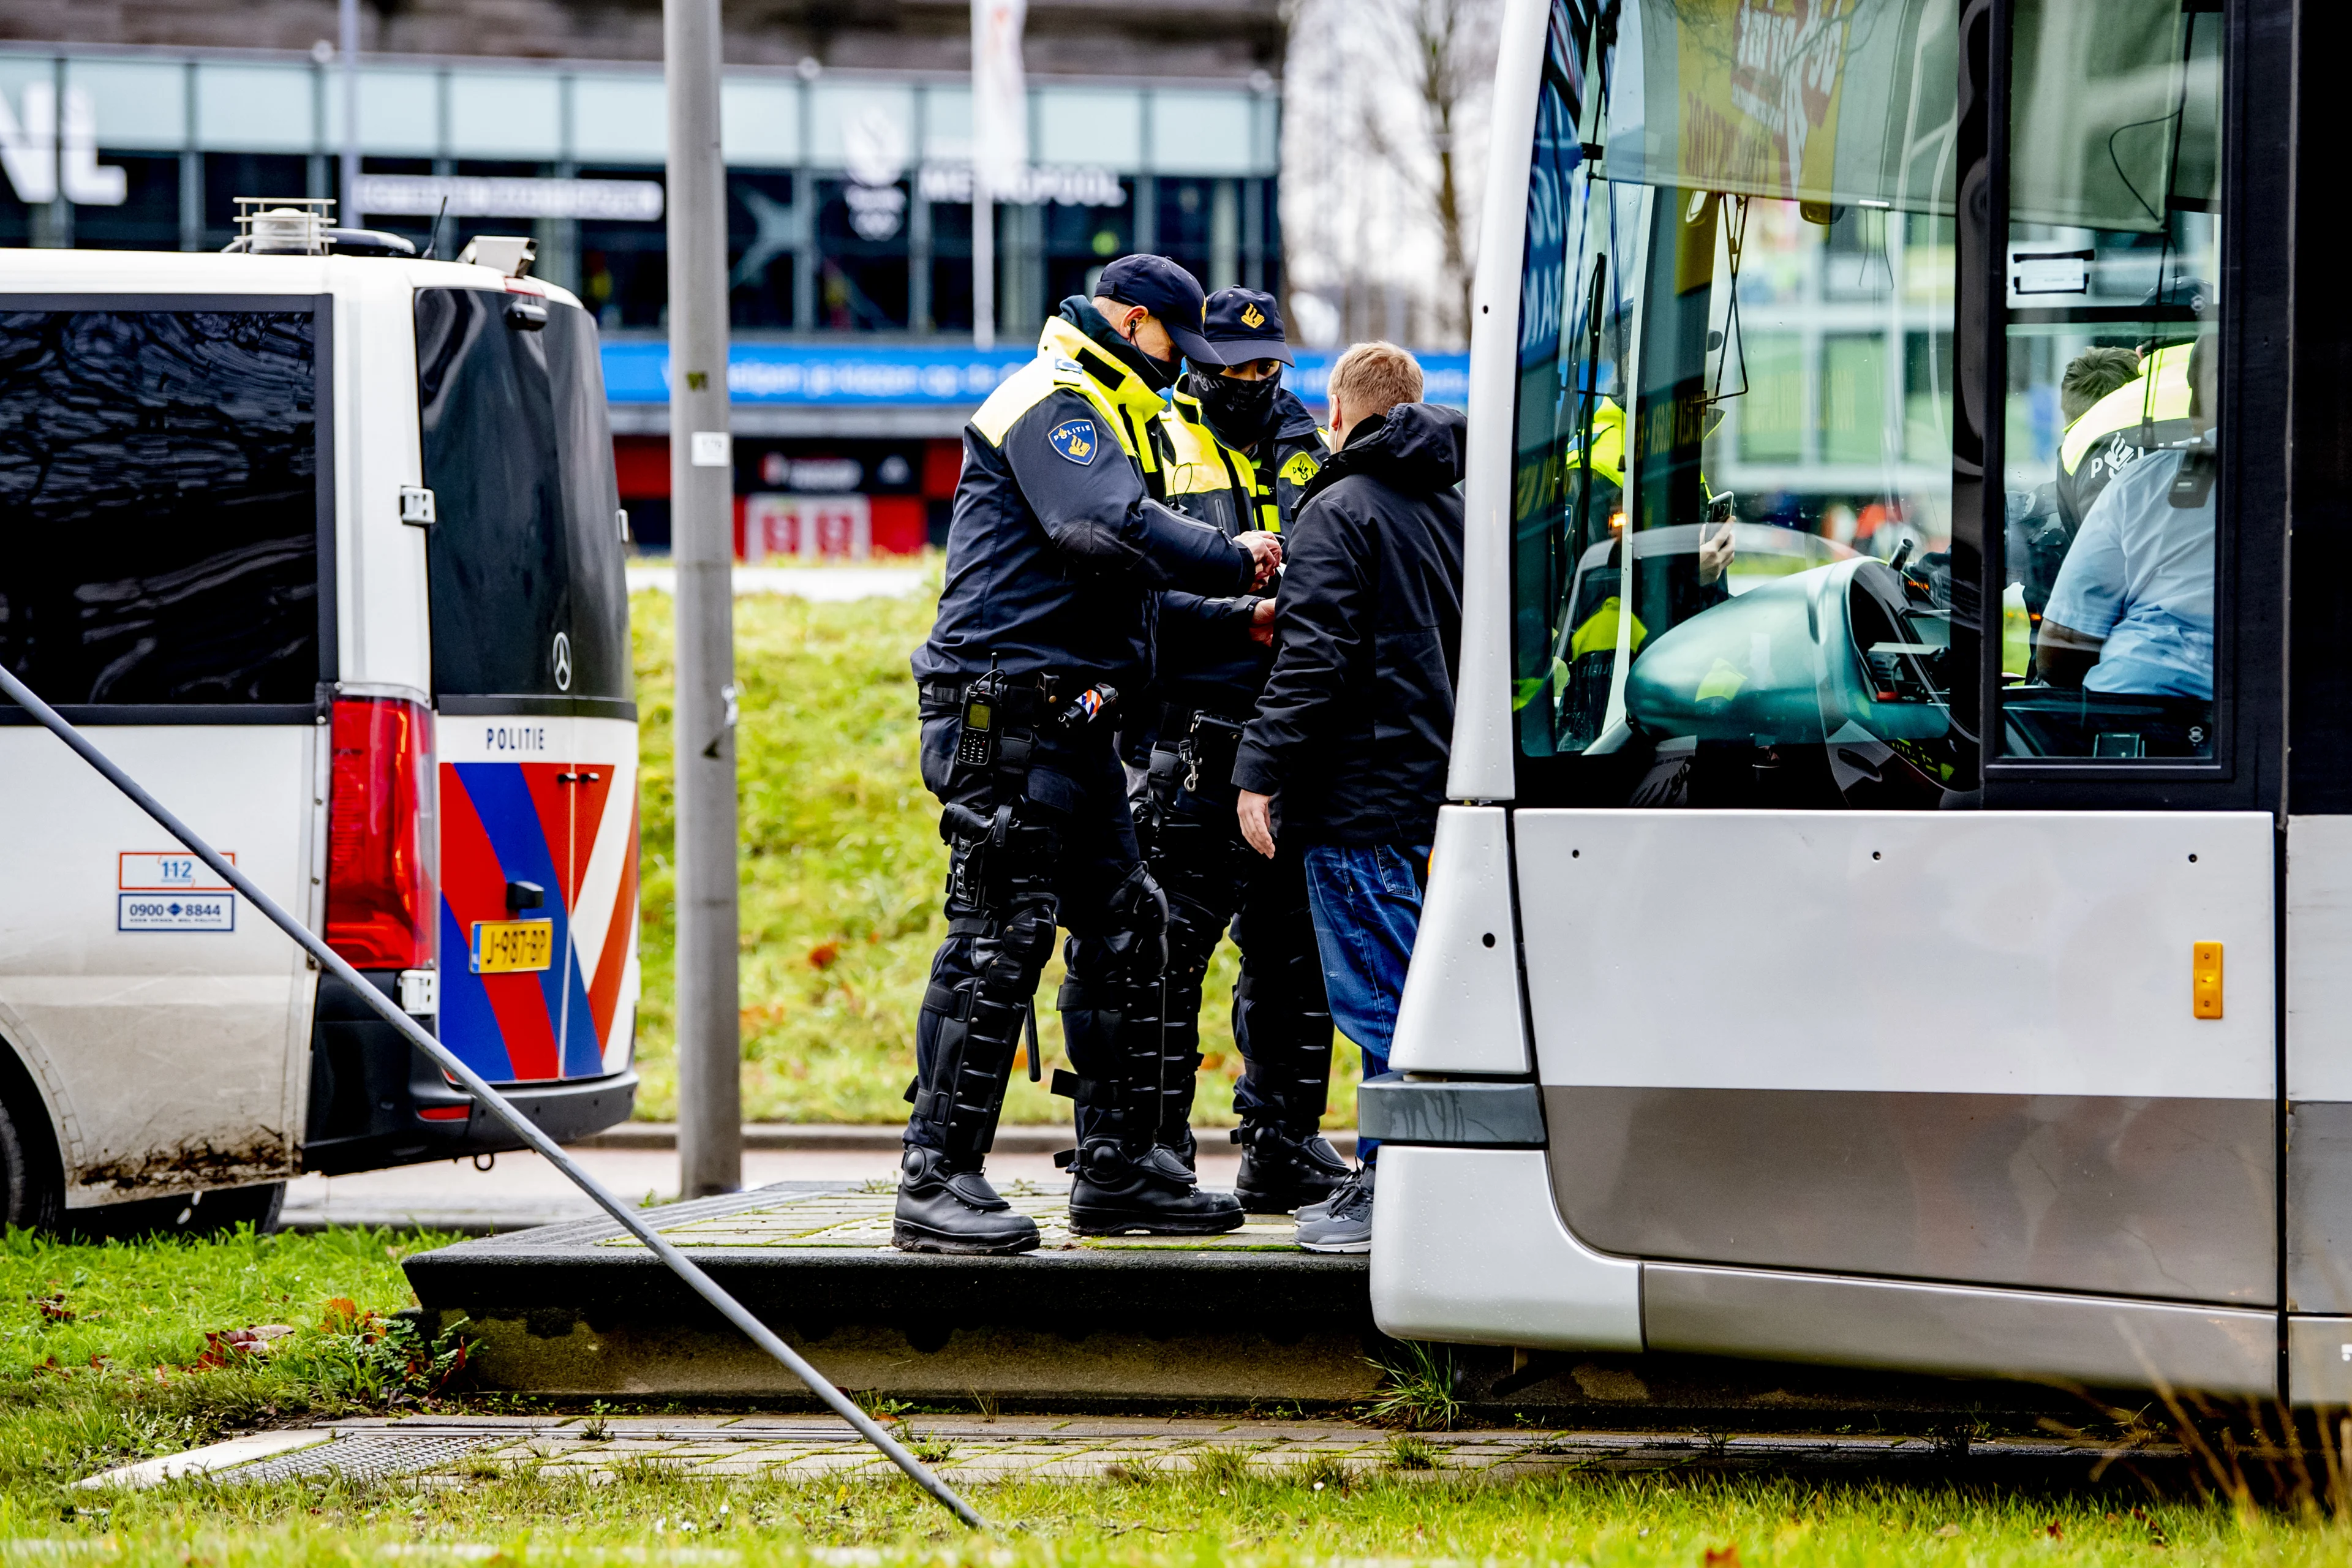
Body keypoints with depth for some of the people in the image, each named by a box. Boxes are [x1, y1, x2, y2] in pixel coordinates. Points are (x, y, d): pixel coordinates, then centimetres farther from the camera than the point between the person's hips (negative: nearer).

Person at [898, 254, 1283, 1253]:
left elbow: (1129, 600, 28)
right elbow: (1113, 532, -25)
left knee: (1123, 930, 11)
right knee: (1000, 937, -12)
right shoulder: (1049, 405, -8)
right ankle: (936, 1181, -10)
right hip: (1005, 716, -11)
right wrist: (1236, 562, -15)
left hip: (1069, 723, 11)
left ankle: (1117, 1168, 17)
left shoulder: (1097, 420, 25)